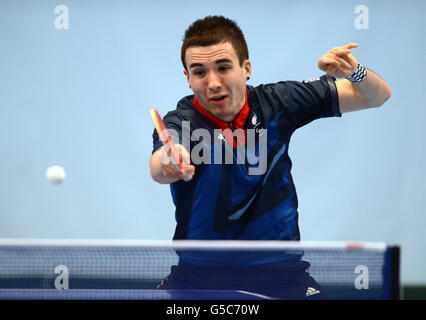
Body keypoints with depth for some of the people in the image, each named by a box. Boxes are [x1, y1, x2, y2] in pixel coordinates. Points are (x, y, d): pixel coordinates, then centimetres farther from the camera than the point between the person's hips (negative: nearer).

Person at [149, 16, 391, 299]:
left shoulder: (275, 102, -4)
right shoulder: (180, 123, -14)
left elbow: (377, 96, 3)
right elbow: (160, 167, -39)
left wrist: (355, 72, -20)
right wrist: (165, 165, -63)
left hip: (277, 268, 1)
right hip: (200, 272, -1)